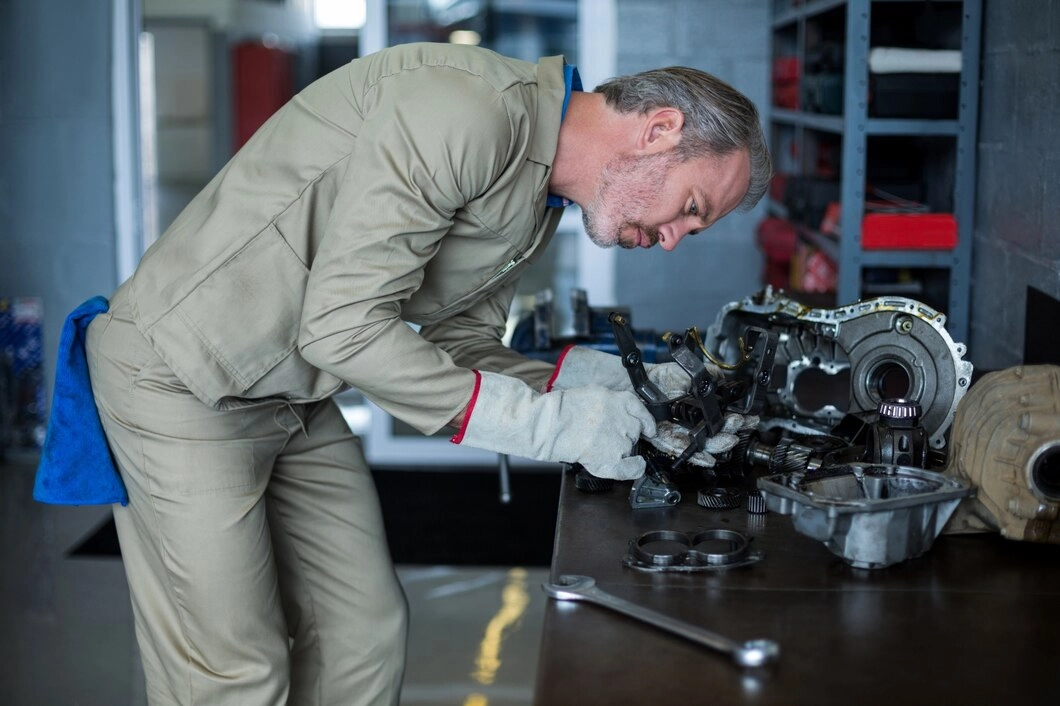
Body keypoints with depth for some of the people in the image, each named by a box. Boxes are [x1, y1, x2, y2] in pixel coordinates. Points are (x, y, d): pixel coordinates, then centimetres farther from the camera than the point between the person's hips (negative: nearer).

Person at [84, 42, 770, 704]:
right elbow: (340, 326, -29)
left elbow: (458, 347, 9)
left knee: (365, 633, 10)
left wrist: (598, 383, -7)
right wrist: (540, 423, -27)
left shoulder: (538, 205, 6)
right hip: (184, 378, -9)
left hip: (294, 400, 9)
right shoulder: (466, 106, -27)